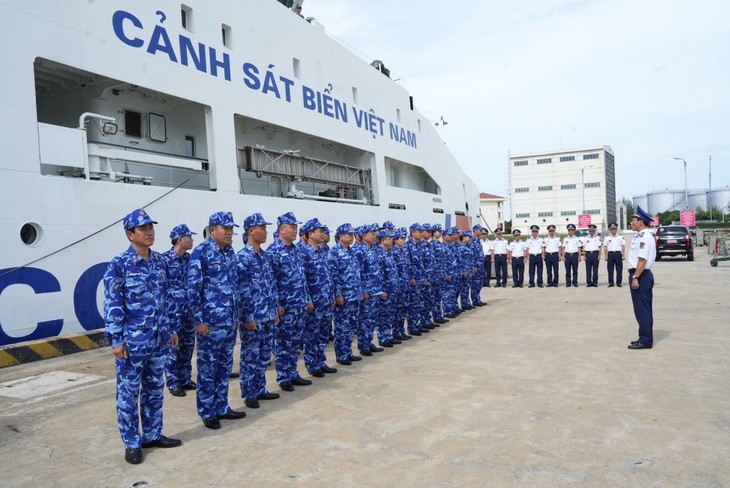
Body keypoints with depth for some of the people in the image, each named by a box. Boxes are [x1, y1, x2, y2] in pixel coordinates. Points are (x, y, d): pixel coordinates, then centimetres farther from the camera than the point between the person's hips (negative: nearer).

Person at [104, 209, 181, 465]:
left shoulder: (160, 261, 7)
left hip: (158, 340, 6)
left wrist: (170, 329, 15)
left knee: (155, 389, 15)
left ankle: (153, 435, 29)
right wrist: (116, 340, -14)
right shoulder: (119, 265, -10)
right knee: (128, 393, 6)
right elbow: (112, 305, -11)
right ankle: (132, 443, 19)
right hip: (132, 341, -6)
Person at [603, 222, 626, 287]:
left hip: (618, 253, 0)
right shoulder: (607, 238, 9)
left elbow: (623, 247, 7)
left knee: (619, 268, -1)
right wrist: (606, 256, -2)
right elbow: (605, 248, 6)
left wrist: (623, 255, -1)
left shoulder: (621, 237, 10)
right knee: (610, 269, 1)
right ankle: (611, 282, 6)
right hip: (610, 253, 0)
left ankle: (618, 282, 5)